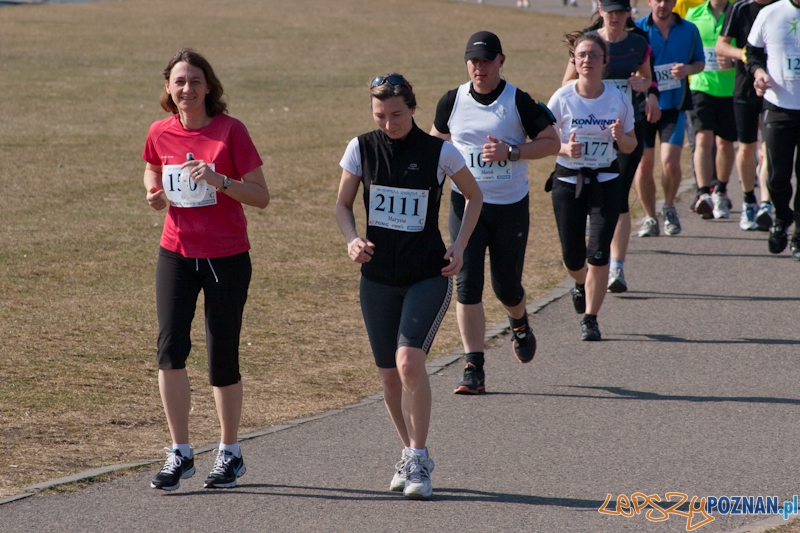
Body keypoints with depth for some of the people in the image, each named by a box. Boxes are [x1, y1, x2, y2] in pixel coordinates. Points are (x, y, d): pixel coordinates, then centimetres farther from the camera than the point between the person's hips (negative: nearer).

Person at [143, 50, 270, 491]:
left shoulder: (230, 131, -7)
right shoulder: (160, 133, 3)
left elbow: (261, 196, -7)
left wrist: (220, 181, -23)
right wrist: (155, 195, 2)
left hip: (226, 257, -3)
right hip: (176, 253, 3)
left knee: (222, 359, 2)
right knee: (170, 347, -12)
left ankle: (230, 453, 21)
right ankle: (180, 453, -1)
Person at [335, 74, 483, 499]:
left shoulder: (439, 152, -6)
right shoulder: (361, 149, 0)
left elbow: (474, 196, 10)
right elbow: (343, 204, 10)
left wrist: (459, 245, -2)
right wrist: (352, 240, -10)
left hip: (429, 276, -3)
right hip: (378, 278, 3)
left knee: (410, 361, -21)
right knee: (389, 375, 8)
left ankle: (418, 460, -11)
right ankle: (411, 453, 28)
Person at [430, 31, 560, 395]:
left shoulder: (518, 102, -7)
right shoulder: (452, 101, 1)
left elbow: (551, 142, -5)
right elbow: (436, 141, 17)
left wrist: (510, 152, -18)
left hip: (510, 206, -1)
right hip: (466, 203, 1)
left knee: (506, 286, 8)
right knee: (467, 285, -11)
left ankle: (520, 325, 45)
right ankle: (474, 369, -8)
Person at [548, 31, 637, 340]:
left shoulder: (619, 99, -5)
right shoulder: (562, 99, -8)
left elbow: (629, 147, 5)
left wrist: (621, 137, -18)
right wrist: (566, 149, -22)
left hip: (606, 182, 0)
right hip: (568, 181, 0)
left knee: (598, 254, -10)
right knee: (572, 257, 4)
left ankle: (590, 319, 4)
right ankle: (582, 284, 41)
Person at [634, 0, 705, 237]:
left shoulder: (689, 30, 6)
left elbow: (700, 62, 15)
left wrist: (688, 69, -8)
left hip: (674, 106, 0)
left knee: (670, 163, -11)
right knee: (644, 165, 1)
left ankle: (669, 208, 17)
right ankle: (649, 218, 18)